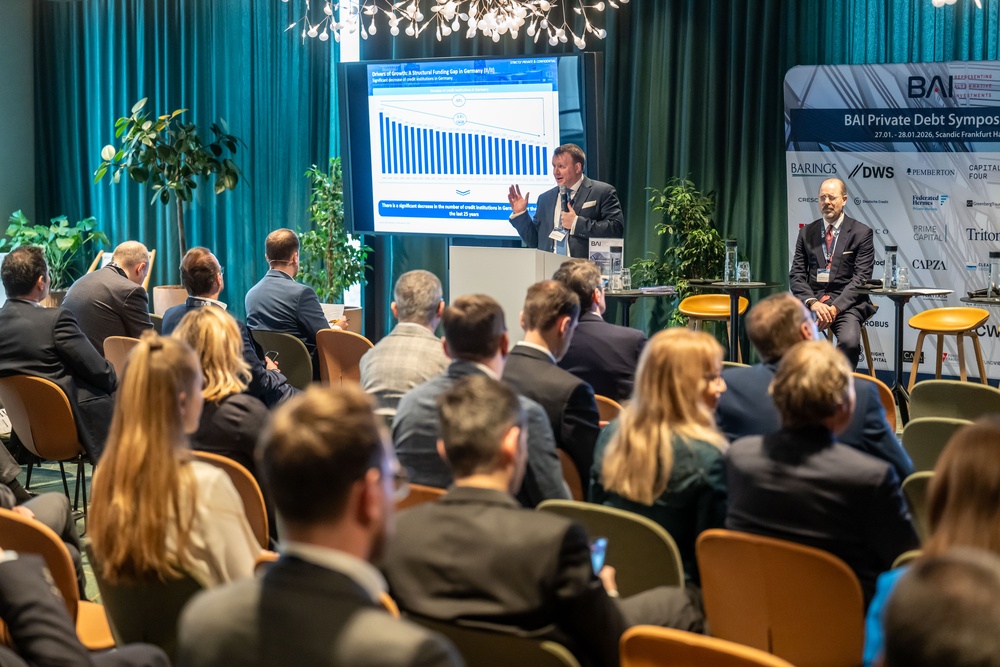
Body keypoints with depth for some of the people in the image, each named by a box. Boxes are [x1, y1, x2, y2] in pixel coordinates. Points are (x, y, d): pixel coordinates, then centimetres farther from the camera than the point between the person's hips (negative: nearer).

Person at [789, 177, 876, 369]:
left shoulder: (861, 233, 5)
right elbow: (796, 274, 9)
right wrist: (813, 302, -10)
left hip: (847, 302, -2)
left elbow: (861, 277, -3)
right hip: (812, 299, 2)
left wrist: (835, 307, -15)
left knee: (849, 341, -33)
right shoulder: (807, 232, 15)